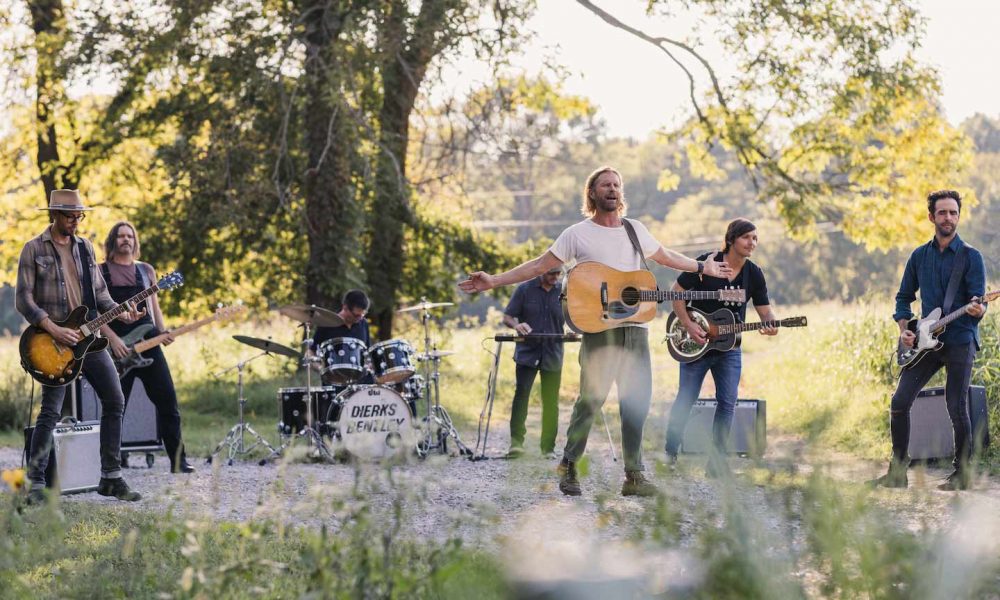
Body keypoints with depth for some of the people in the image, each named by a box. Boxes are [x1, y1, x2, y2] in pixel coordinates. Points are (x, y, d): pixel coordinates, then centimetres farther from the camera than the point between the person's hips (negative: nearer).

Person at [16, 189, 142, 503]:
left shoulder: (85, 247, 13)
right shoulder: (33, 249, -4)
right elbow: (23, 299, -9)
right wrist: (53, 329, -18)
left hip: (88, 337, 6)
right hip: (55, 341, -6)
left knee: (115, 401, 2)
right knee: (50, 412, -8)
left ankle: (111, 477, 10)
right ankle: (36, 483, 1)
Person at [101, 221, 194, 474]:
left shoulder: (146, 270, 17)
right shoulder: (101, 272, 5)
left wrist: (163, 332, 1)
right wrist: (113, 339, -13)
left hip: (148, 342, 3)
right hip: (118, 348, -3)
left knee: (167, 401, -3)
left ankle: (178, 460, -1)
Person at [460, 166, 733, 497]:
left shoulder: (634, 229, 15)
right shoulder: (577, 234, 1)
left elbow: (665, 256, 31)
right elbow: (539, 265, 0)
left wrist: (703, 268, 34)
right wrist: (493, 281, -8)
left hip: (635, 328, 5)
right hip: (598, 329, -5)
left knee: (637, 401, 3)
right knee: (592, 396, -12)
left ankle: (634, 476, 10)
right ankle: (569, 467, 2)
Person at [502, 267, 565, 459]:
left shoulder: (564, 292, 6)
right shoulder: (525, 289, 1)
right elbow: (507, 317, 2)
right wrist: (516, 325, -20)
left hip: (553, 355, 2)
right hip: (527, 352, -2)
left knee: (551, 402, 4)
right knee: (521, 393, -16)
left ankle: (548, 447, 11)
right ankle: (516, 442, -17)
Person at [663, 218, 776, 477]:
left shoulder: (754, 274, 0)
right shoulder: (706, 262, -11)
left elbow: (764, 310, 3)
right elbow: (677, 293, -6)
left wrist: (770, 325, -20)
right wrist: (688, 325, -16)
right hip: (696, 344, -3)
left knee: (728, 402, -2)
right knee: (685, 400, 1)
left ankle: (717, 461, 5)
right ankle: (670, 454, 14)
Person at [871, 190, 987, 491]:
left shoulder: (971, 257, -2)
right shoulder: (919, 256, 11)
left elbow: (978, 303, -7)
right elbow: (904, 296, 19)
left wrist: (976, 310, -31)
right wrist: (904, 329, 3)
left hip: (960, 341, -4)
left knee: (957, 409, -3)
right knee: (899, 403, -3)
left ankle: (962, 474, 9)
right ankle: (897, 471, 6)